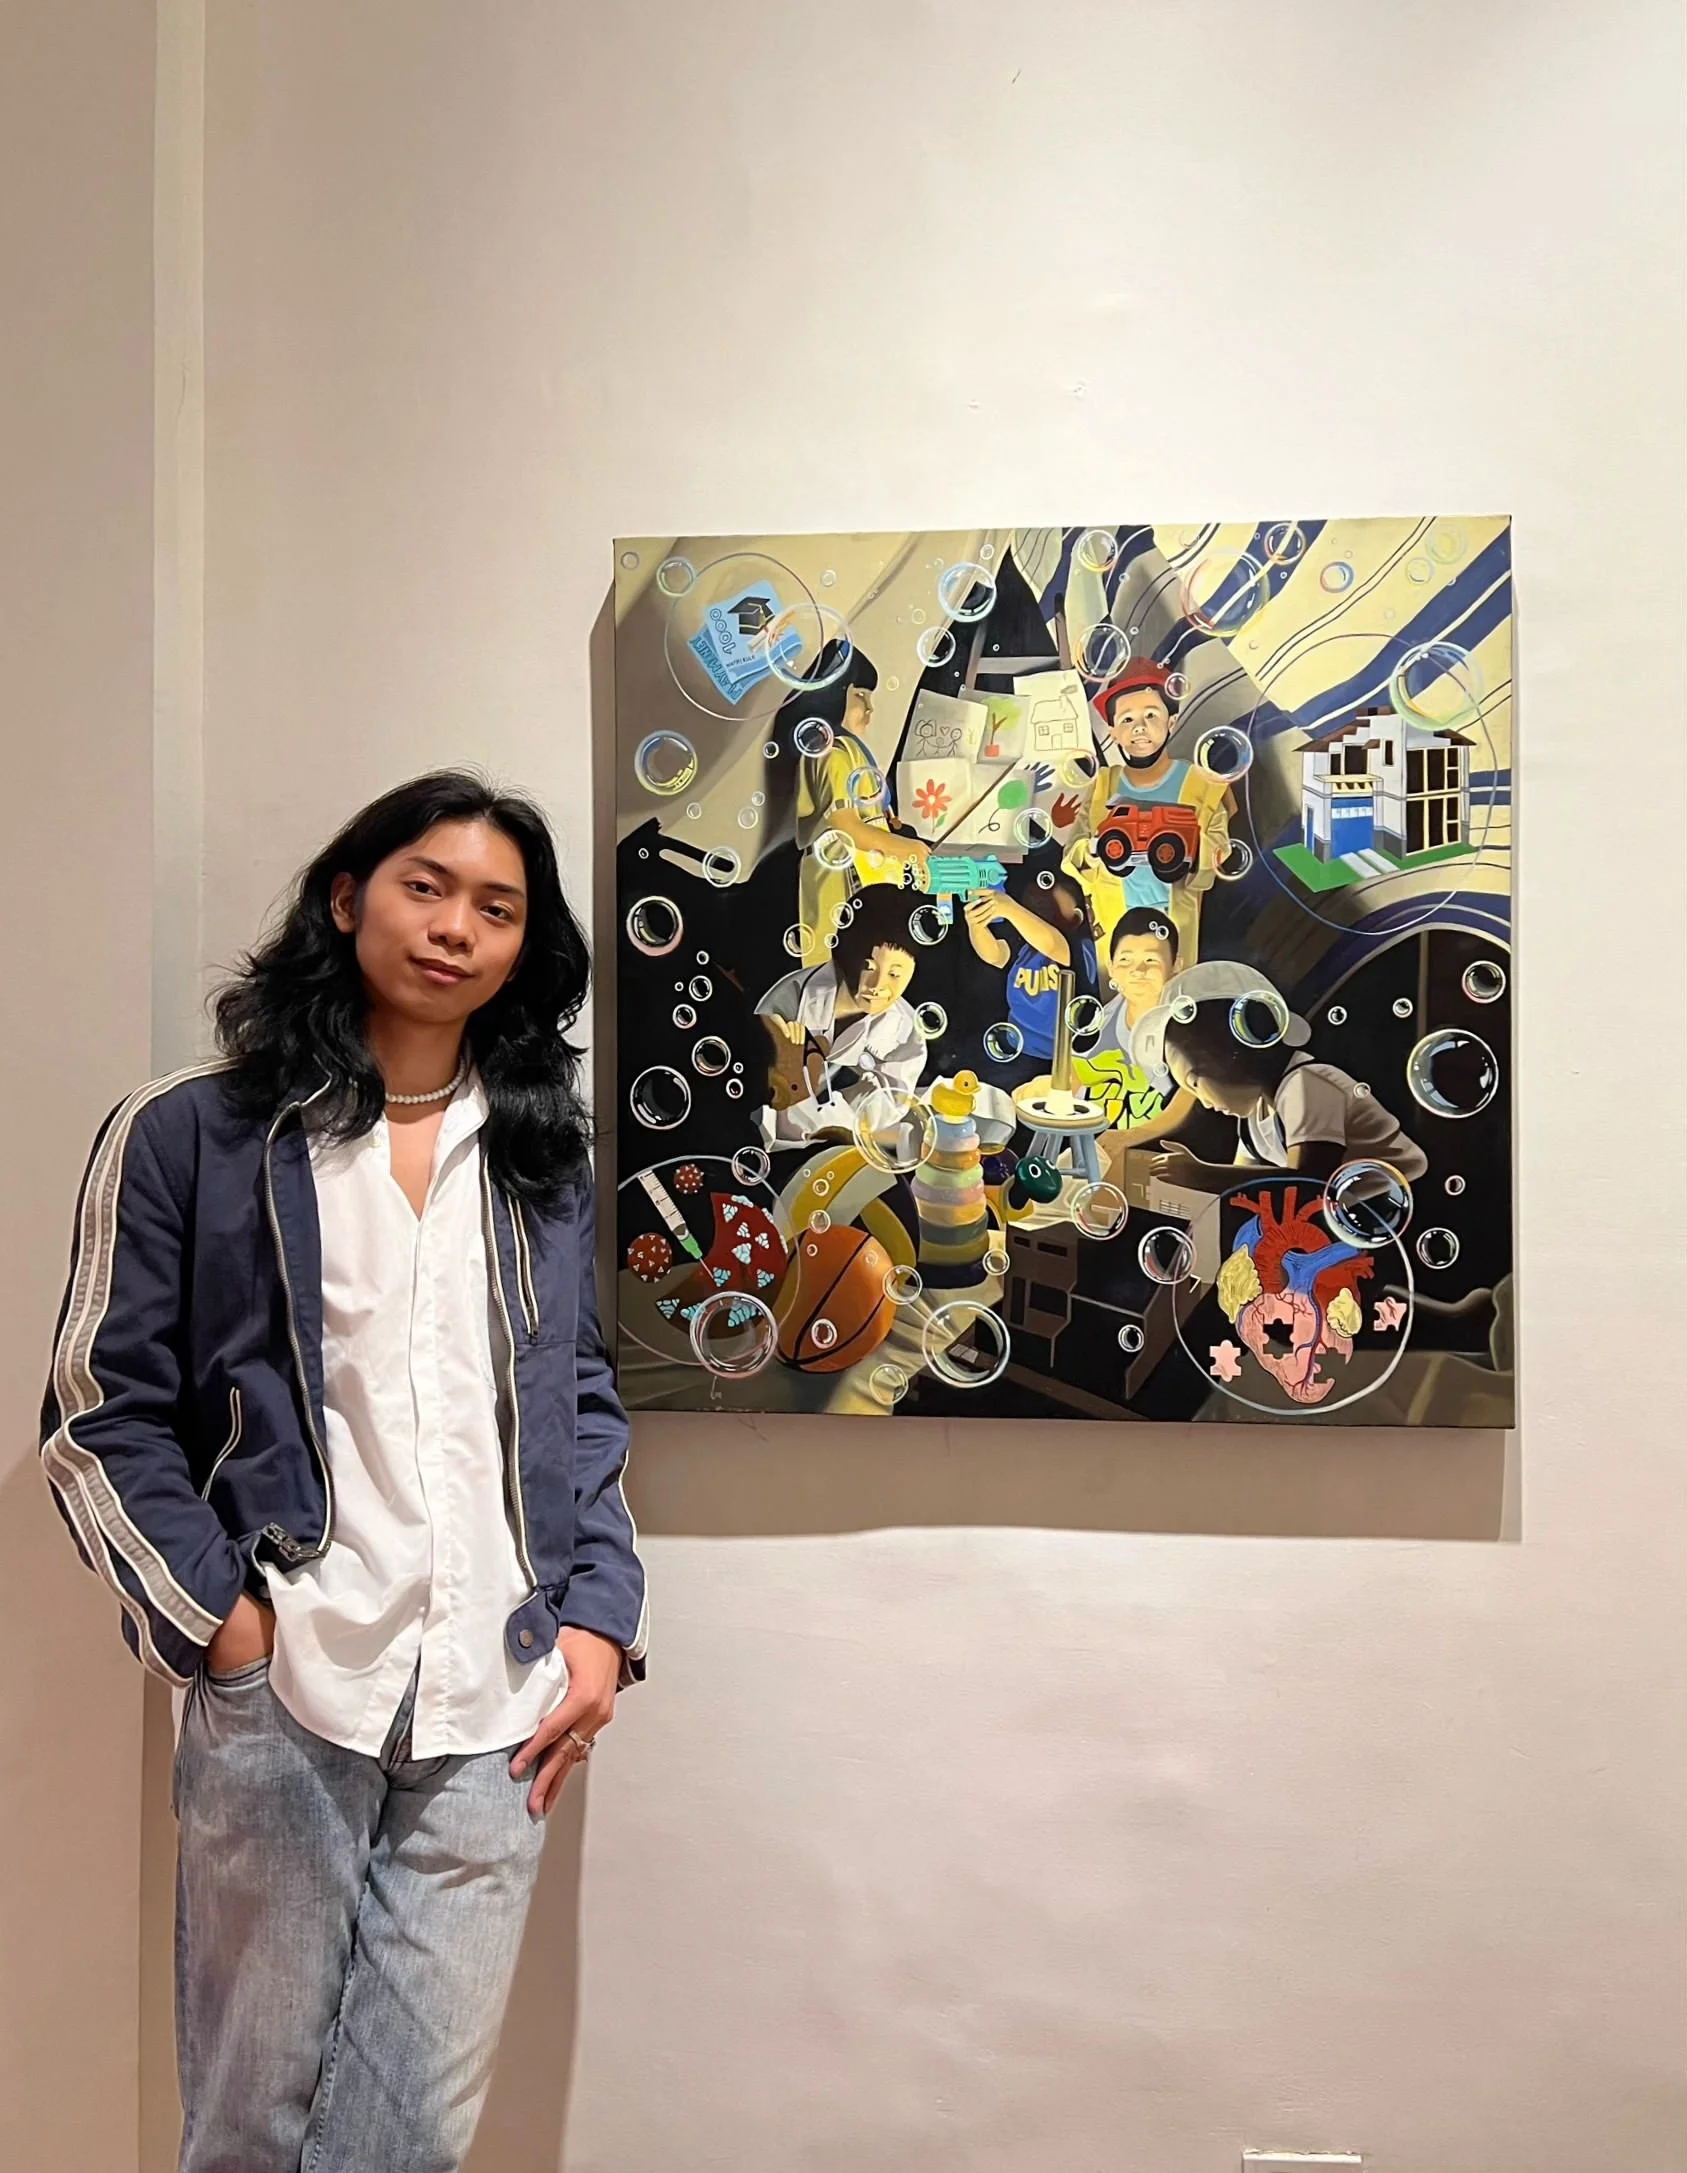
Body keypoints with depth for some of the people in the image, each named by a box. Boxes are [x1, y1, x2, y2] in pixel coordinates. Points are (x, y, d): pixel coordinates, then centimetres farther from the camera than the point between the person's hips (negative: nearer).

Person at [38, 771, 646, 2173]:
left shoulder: (546, 1160, 11)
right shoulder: (190, 1137, 1)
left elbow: (584, 1409, 12)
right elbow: (105, 1417, 0)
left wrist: (600, 1618, 2)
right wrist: (219, 1617, -9)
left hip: (496, 1707, 3)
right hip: (280, 1691, -2)